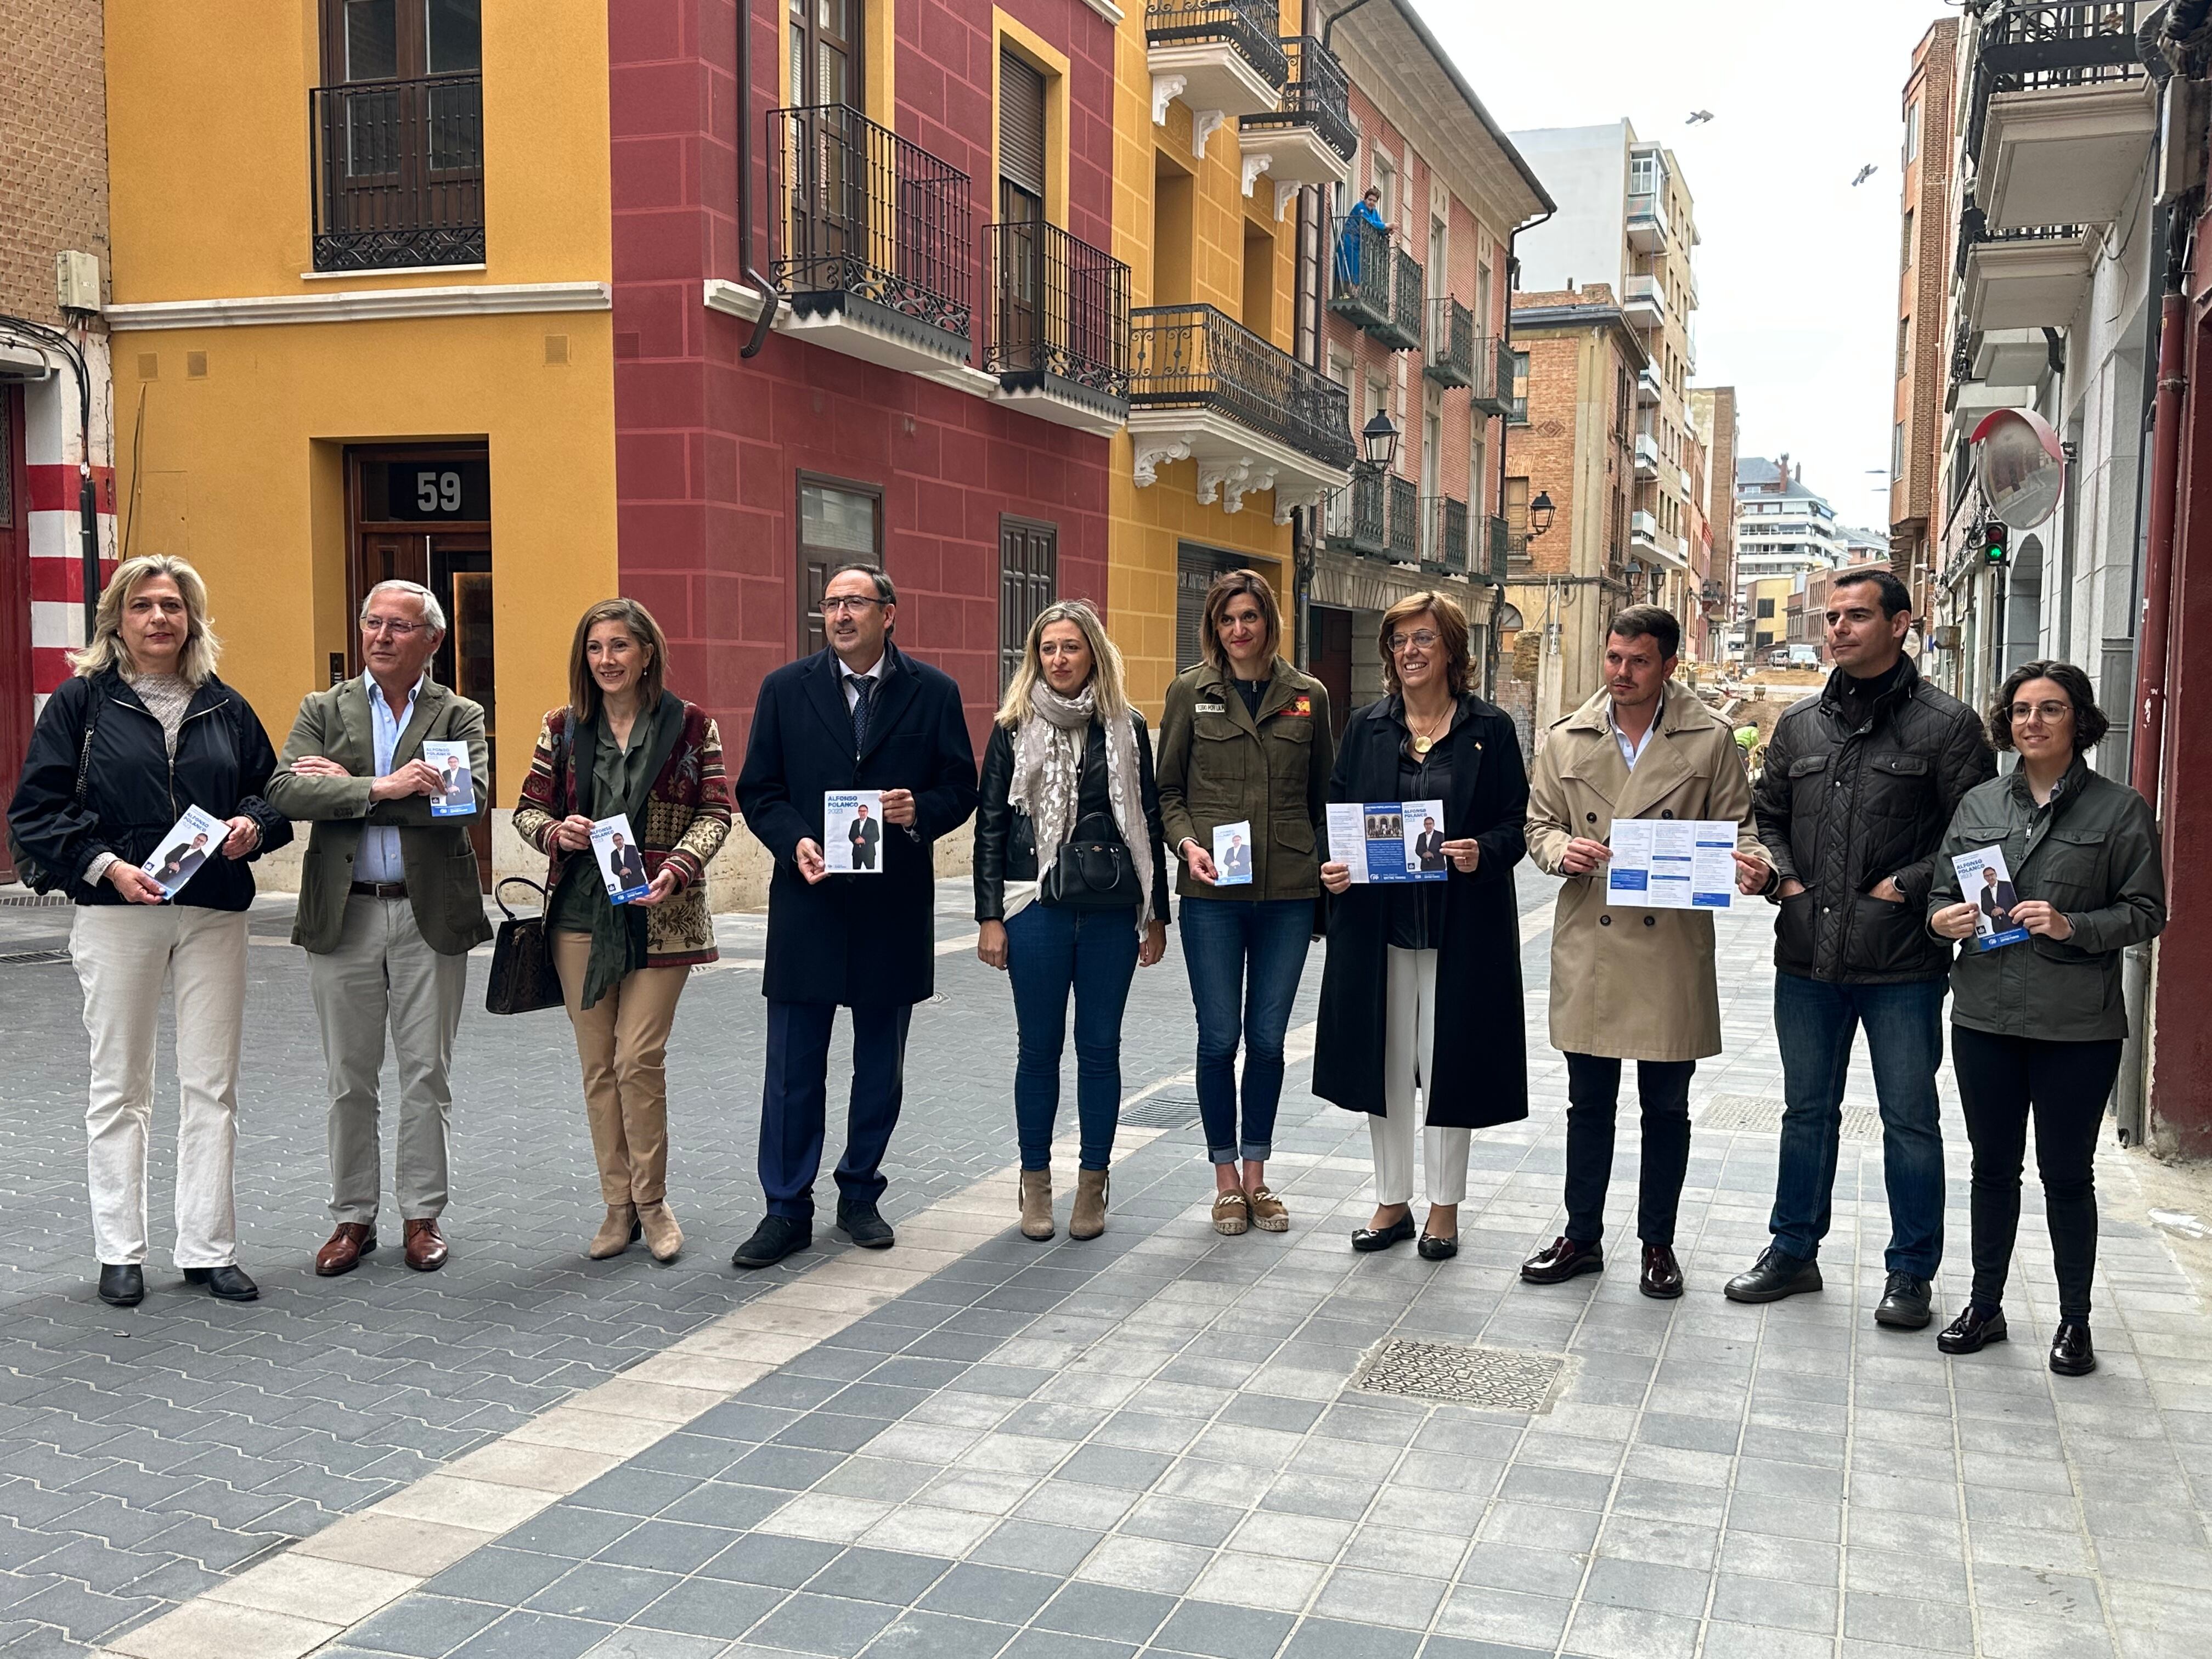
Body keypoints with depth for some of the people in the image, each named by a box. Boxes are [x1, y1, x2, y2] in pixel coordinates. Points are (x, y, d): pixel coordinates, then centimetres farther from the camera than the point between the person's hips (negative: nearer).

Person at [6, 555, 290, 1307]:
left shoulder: (226, 708, 11)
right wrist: (106, 866, -14)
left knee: (212, 1087, 4)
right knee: (119, 1086, 4)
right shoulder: (81, 702, 2)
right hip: (116, 913, -2)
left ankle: (208, 1247, 12)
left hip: (214, 913, 3)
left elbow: (273, 791, 17)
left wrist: (253, 825, -6)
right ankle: (120, 1253, 14)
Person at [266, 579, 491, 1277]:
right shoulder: (323, 710, 8)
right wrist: (382, 787, -20)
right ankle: (352, 1218, 20)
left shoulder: (460, 717, 4)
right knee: (349, 1077, 8)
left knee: (427, 1073, 6)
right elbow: (285, 790, -8)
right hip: (344, 915, 1)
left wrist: (345, 783, -12)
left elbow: (466, 800, -14)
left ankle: (422, 1215, 18)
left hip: (430, 915, -1)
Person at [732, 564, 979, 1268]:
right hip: (808, 901, 0)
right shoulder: (785, 689, 4)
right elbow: (757, 791, 5)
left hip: (895, 907, 1)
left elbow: (960, 789, 5)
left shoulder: (932, 692, 3)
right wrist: (794, 841, -13)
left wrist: (919, 811, -16)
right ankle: (787, 1210, 12)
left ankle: (860, 1197, 26)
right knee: (793, 1070, 2)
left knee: (881, 1069, 11)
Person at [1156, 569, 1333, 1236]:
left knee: (1268, 1037, 7)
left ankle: (1257, 1175, 21)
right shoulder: (1190, 692, 2)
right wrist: (1187, 843, -12)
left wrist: (1330, 868, 6)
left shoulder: (1308, 696, 6)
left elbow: (1323, 793, 12)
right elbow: (1168, 788, 5)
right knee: (1220, 1037, 2)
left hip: (1288, 891, 1)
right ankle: (1226, 1179, 16)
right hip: (1212, 890, -1)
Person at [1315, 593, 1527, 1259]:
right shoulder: (1366, 727, 8)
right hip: (1377, 923, 3)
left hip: (1461, 927, -2)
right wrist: (1333, 866, -10)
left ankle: (1444, 1207, 19)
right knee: (1385, 1062, 9)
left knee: (1445, 1063, 4)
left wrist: (1483, 854, -20)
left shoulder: (1490, 729, 0)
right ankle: (1392, 1201, 23)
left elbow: (1516, 824, 0)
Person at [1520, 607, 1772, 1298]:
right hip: (1589, 944, 2)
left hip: (1672, 948, -2)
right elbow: (1540, 823, 10)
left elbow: (1736, 825, 3)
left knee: (1666, 1106, 9)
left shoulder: (1710, 740, 0)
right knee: (1589, 1102, 11)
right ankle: (1582, 1237, 25)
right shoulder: (1567, 740, 5)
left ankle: (1658, 1243, 24)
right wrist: (1561, 848, -12)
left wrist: (1750, 864, -18)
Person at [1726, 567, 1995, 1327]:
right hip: (1807, 955, 4)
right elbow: (1766, 814, 19)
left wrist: (1909, 885, -12)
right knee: (1807, 1110, 15)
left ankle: (1910, 1272, 19)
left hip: (1903, 960, -4)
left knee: (1910, 1118, 6)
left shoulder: (1946, 724, -3)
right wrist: (1783, 877, 3)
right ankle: (1793, 1251, 28)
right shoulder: (1799, 724, 10)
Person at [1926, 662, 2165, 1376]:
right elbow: (1941, 890, 13)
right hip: (1986, 1016, 3)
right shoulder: (1979, 804, 9)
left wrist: (2073, 927, -18)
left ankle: (2075, 1322, 20)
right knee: (1993, 1165, 13)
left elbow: (2146, 912, -3)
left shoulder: (2121, 809, -2)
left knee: (2067, 1173, 5)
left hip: (2076, 1024, -3)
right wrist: (1942, 918, -9)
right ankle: (1985, 1306, 26)